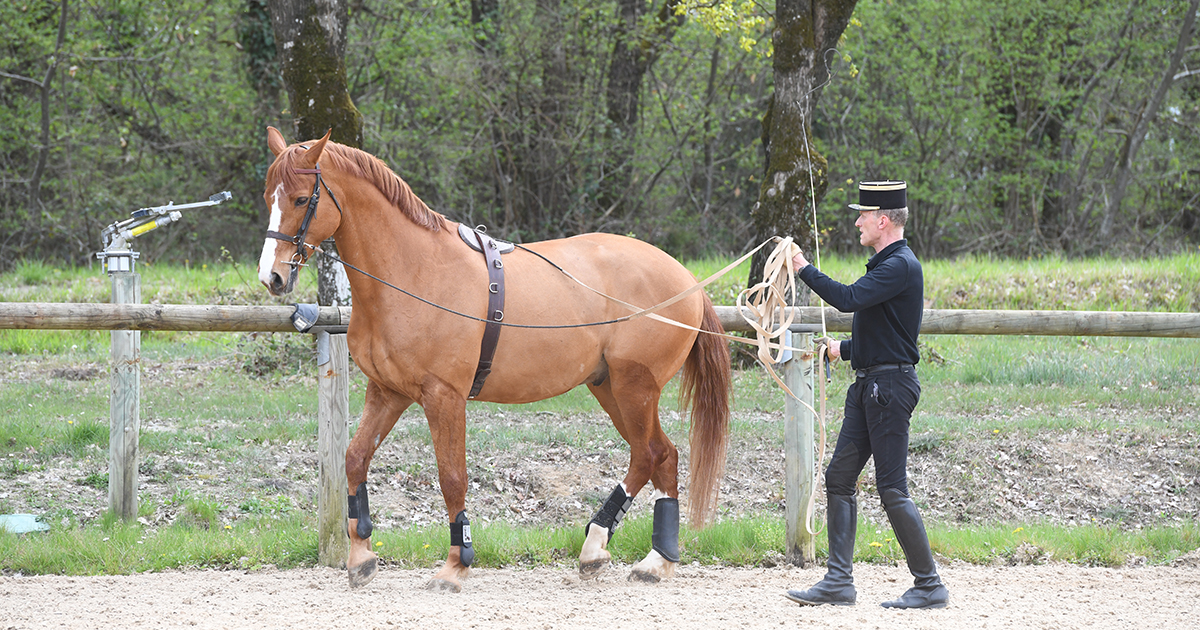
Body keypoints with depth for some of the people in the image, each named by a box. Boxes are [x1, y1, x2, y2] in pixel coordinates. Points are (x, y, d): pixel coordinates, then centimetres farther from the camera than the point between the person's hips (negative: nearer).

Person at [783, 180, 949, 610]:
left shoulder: (900, 266, -15)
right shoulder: (886, 264, 17)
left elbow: (848, 299, -26)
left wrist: (804, 269, -16)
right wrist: (845, 349, 32)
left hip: (890, 385, -10)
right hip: (868, 385, 10)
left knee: (893, 489, -8)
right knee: (839, 478, 7)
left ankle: (929, 586, -1)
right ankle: (838, 582, 8)